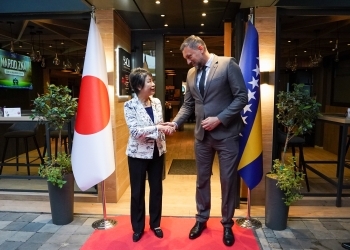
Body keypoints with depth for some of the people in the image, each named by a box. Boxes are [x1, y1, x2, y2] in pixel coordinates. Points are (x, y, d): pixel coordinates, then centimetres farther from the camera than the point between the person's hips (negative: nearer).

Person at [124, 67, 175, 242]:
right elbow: (134, 131, -22)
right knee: (137, 191, 9)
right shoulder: (130, 106, -13)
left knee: (157, 189, 14)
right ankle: (138, 227, 29)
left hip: (157, 152, 5)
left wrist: (166, 127, -9)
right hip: (138, 153, -4)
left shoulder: (156, 102, 2)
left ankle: (155, 224, 34)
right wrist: (158, 128, -26)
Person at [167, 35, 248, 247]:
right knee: (202, 179, 14)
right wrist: (175, 122, -4)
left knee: (228, 181, 7)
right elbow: (188, 105, 12)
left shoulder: (228, 64, -7)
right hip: (202, 135, 5)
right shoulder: (191, 73, 10)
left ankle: (227, 225, 26)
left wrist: (219, 119, -18)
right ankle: (201, 219, 33)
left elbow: (242, 97, -11)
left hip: (226, 134, -4)